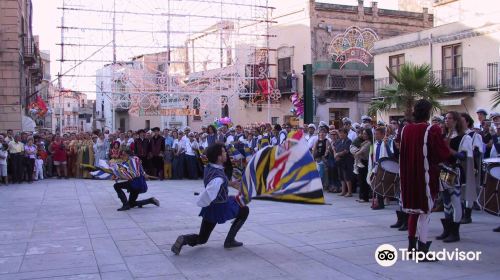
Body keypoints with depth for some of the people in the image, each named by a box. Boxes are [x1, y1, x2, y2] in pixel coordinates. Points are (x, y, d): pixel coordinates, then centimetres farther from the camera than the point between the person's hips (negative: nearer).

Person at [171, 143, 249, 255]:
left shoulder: (208, 167, -6)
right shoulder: (219, 178, -32)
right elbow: (202, 201, -35)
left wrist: (230, 183, 8)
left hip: (209, 209, 7)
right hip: (220, 209, -7)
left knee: (201, 239, 20)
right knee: (245, 210, 22)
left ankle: (184, 239, -11)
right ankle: (229, 240, 18)